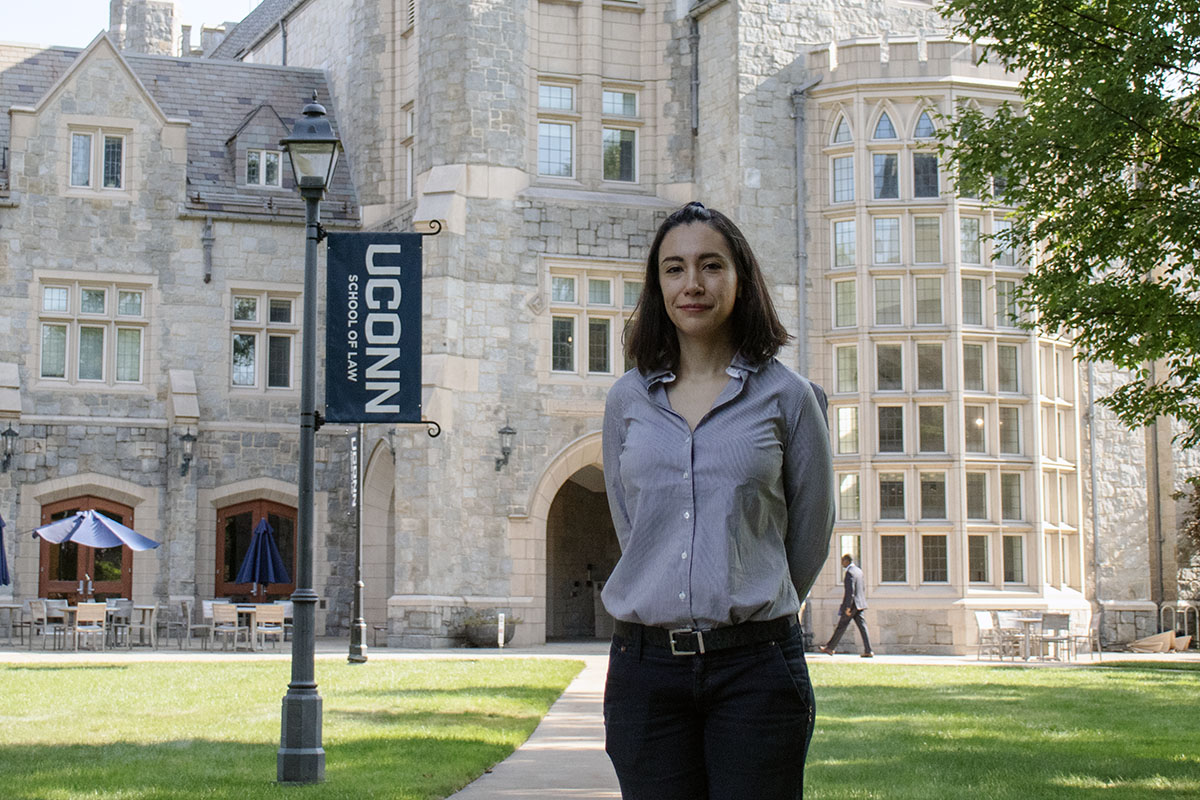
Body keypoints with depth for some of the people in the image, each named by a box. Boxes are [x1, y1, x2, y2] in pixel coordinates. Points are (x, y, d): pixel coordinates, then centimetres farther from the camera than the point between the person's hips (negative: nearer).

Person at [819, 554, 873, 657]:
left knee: (841, 626, 2)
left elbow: (850, 591, -21)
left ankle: (830, 648, 12)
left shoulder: (850, 573, -16)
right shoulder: (859, 571, 12)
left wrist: (848, 607, -21)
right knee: (862, 626, 3)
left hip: (851, 603, -8)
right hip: (860, 604, 8)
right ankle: (868, 651, -3)